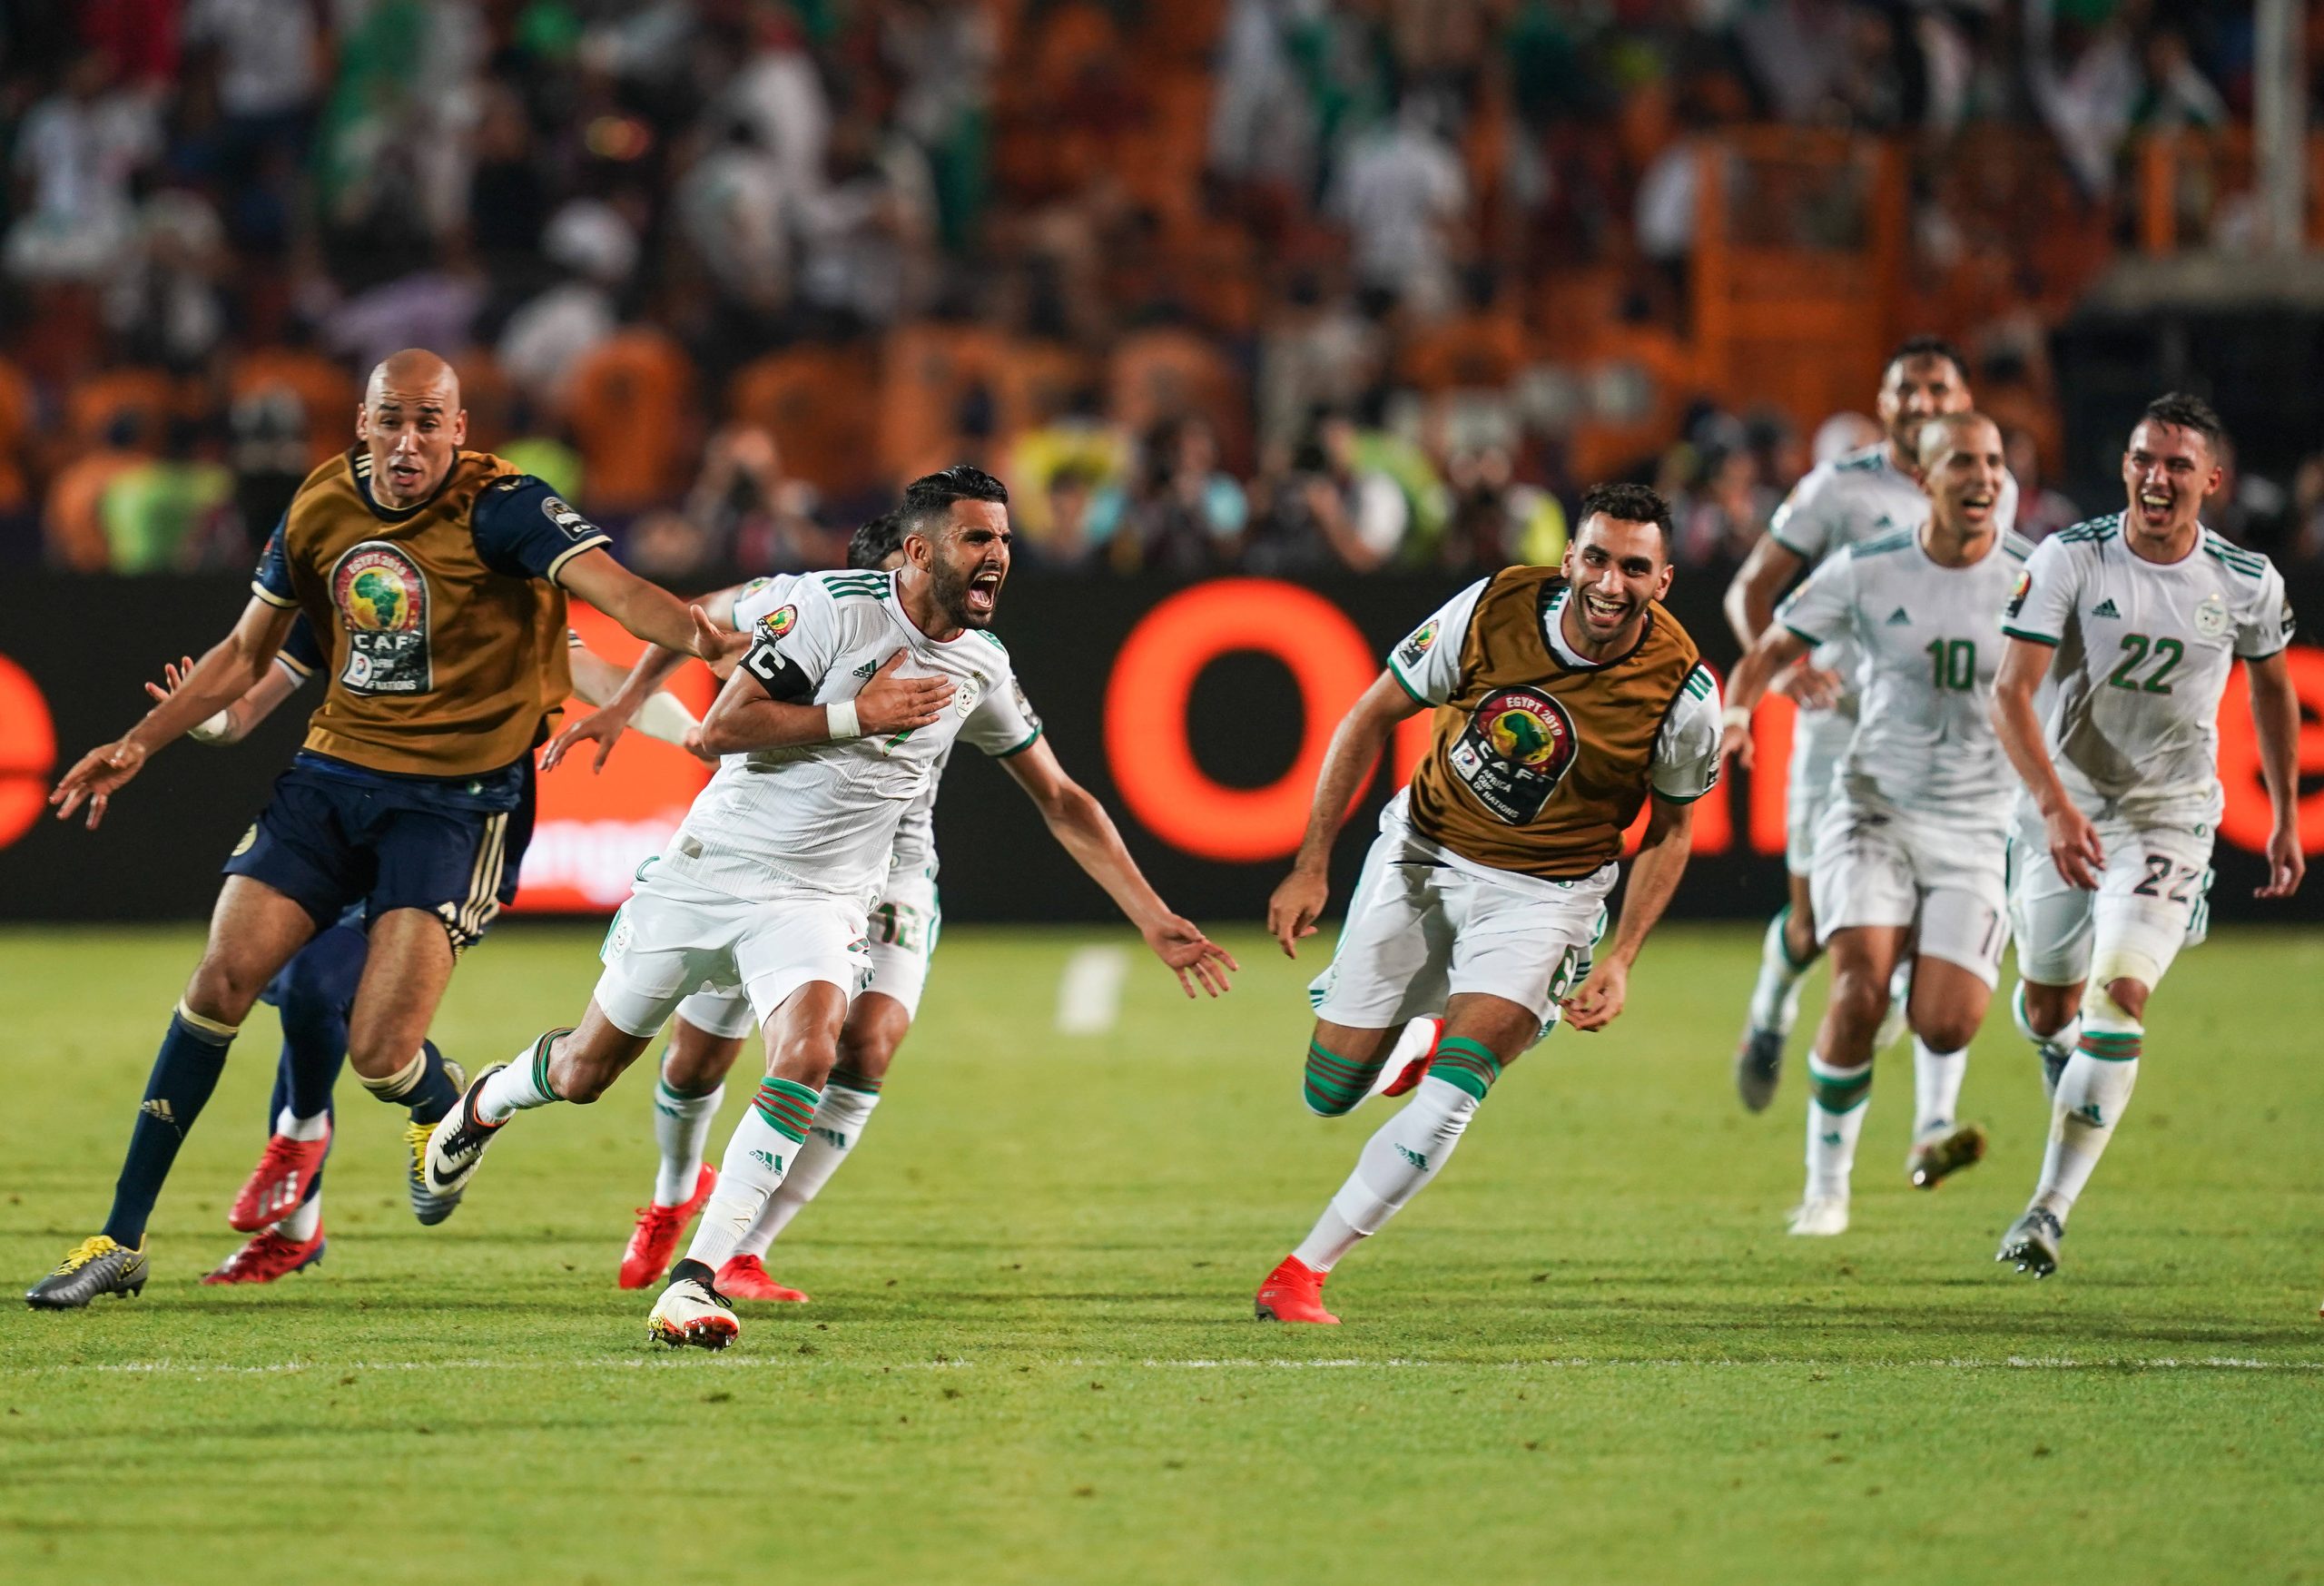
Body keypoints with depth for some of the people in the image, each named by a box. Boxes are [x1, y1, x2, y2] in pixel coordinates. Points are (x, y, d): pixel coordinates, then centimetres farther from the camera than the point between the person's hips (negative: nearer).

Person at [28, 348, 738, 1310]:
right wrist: (138, 745, 12)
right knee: (222, 980, -9)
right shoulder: (322, 508, 4)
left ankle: (448, 1112, 27)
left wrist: (701, 635, -48)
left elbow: (608, 584, -28)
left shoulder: (498, 507, -13)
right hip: (333, 772, 5)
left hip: (455, 797, -5)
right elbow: (246, 652, 17)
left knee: (381, 1054, -14)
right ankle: (121, 1241, 0)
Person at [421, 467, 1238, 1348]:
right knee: (588, 1067, 9)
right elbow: (721, 729, -17)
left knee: (808, 1056, -26)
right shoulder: (836, 606, -15)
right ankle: (487, 1101, 45)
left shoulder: (983, 669, 2)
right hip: (710, 869, -2)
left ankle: (695, 1281, -25)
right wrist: (859, 716, -21)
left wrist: (1155, 920, 11)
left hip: (818, 903, 3)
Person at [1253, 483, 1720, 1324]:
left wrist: (1620, 961, -10)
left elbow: (1670, 829, -1)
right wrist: (1311, 863, -9)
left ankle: (1303, 1270, -12)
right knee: (1330, 1093, 6)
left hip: (1543, 891, -2)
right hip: (1421, 853, 2)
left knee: (1454, 1089, -22)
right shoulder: (1492, 608, -20)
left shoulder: (1684, 693, -20)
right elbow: (1372, 717, -6)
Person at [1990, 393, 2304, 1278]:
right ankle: (2076, 1098, 49)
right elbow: (2010, 693, -21)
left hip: (2171, 815, -1)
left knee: (2119, 999, -18)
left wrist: (2286, 817, 15)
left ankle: (2050, 1209, -15)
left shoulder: (2247, 582, -7)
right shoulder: (2068, 562, -15)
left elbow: (2272, 686, 13)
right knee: (2046, 1006, 12)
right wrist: (2054, 805, -35)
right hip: (2064, 805, 1)